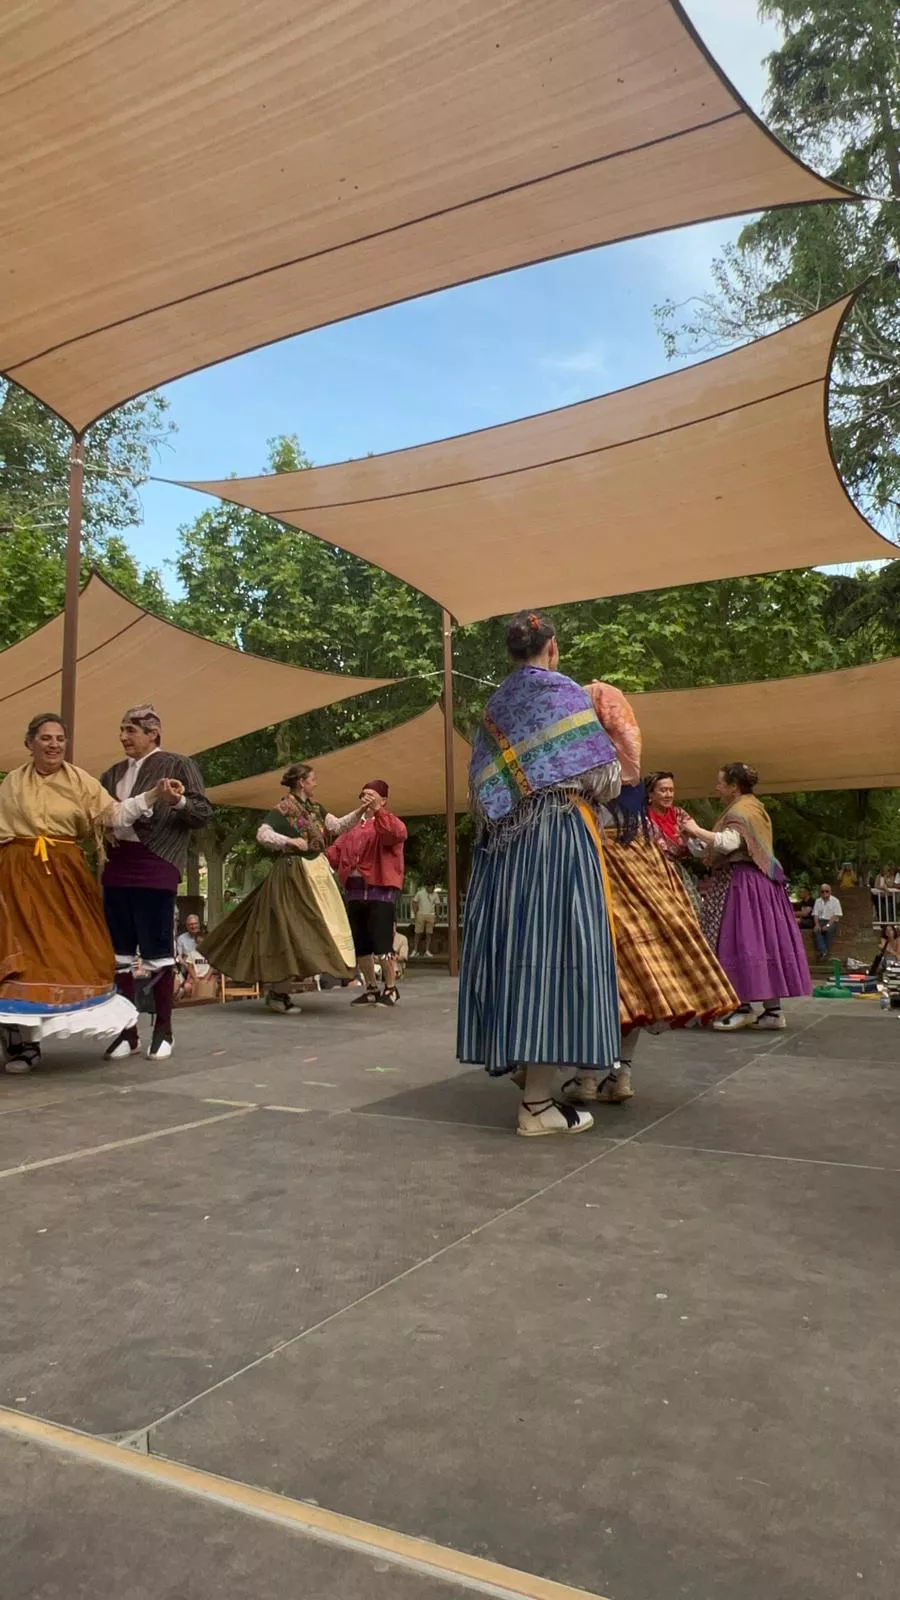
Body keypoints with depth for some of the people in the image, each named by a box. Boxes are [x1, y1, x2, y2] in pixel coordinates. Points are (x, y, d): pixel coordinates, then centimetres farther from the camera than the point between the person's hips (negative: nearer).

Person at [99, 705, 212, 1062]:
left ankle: (163, 1029, 11)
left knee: (157, 949, 0)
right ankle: (127, 1030, 17)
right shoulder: (113, 773, 16)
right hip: (117, 866, 6)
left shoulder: (178, 765, 0)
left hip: (155, 868, -6)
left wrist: (180, 802, -24)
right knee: (119, 951, 8)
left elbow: (204, 813, -5)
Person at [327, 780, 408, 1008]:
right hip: (354, 890, 7)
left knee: (381, 943, -8)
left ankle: (391, 988, 7)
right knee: (360, 944, 10)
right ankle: (372, 989, 22)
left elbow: (397, 834, -24)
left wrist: (377, 810, -25)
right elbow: (338, 850, 13)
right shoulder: (354, 825, 19)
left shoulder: (389, 822, 0)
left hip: (380, 889, -7)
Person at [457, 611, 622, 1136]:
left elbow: (483, 788, 16)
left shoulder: (495, 707, 17)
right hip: (559, 840, -7)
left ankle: (531, 1079, 16)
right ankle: (537, 1105, -9)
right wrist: (617, 773, 15)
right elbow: (603, 780, -7)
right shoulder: (564, 693, -3)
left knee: (517, 952, 8)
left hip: (504, 846, 7)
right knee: (551, 952, -8)